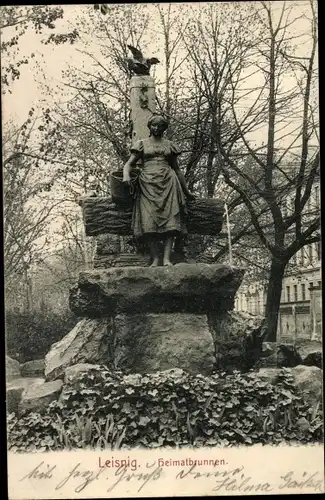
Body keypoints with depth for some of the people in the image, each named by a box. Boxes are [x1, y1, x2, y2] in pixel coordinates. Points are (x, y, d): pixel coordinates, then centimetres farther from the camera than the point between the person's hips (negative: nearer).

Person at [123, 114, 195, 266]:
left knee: (169, 219, -15)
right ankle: (155, 259, -17)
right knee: (149, 220, -15)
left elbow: (177, 169, 23)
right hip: (148, 184, -1)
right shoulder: (142, 143, 15)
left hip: (168, 183, 1)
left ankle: (167, 258, -20)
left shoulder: (169, 145, 19)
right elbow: (129, 164, 8)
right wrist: (126, 176, -15)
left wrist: (186, 191, 22)